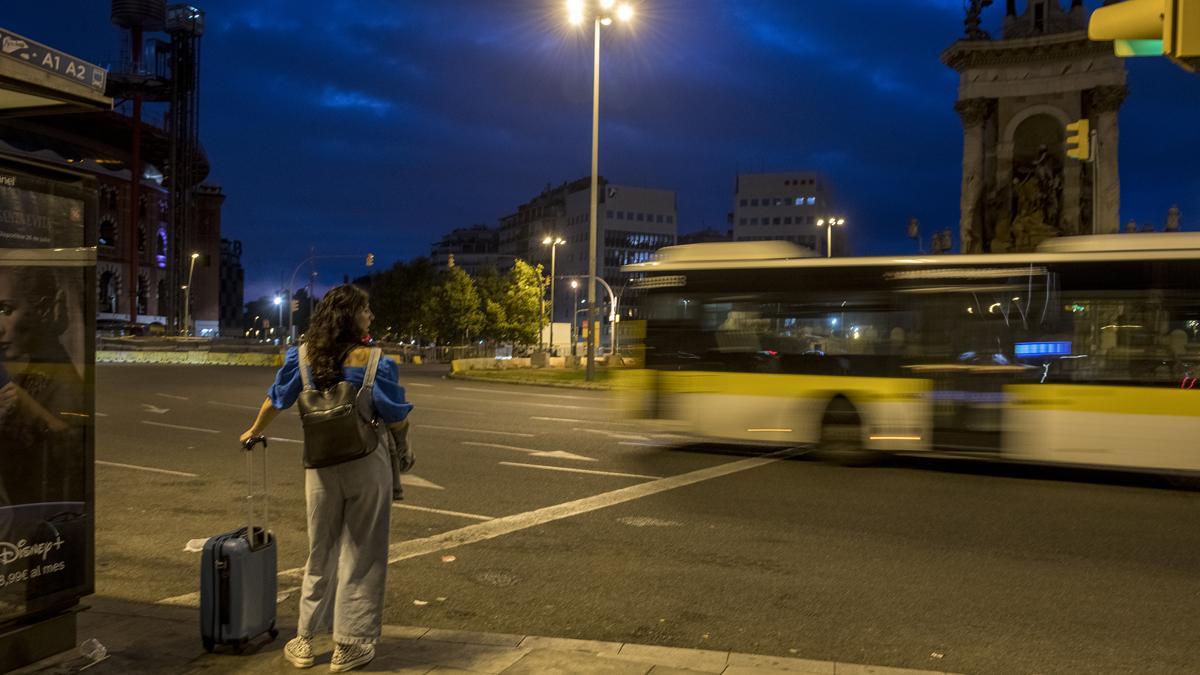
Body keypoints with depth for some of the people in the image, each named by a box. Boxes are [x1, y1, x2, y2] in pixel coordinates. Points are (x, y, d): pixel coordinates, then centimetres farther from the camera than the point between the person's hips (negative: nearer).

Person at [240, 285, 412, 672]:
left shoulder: (304, 356, -2)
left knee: (321, 553, 19)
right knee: (361, 556, 8)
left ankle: (305, 642, 28)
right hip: (366, 466, -4)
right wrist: (402, 431, 13)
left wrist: (255, 432, 29)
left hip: (321, 467, 4)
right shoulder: (371, 360, -14)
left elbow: (276, 399, 11)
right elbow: (397, 421, -10)